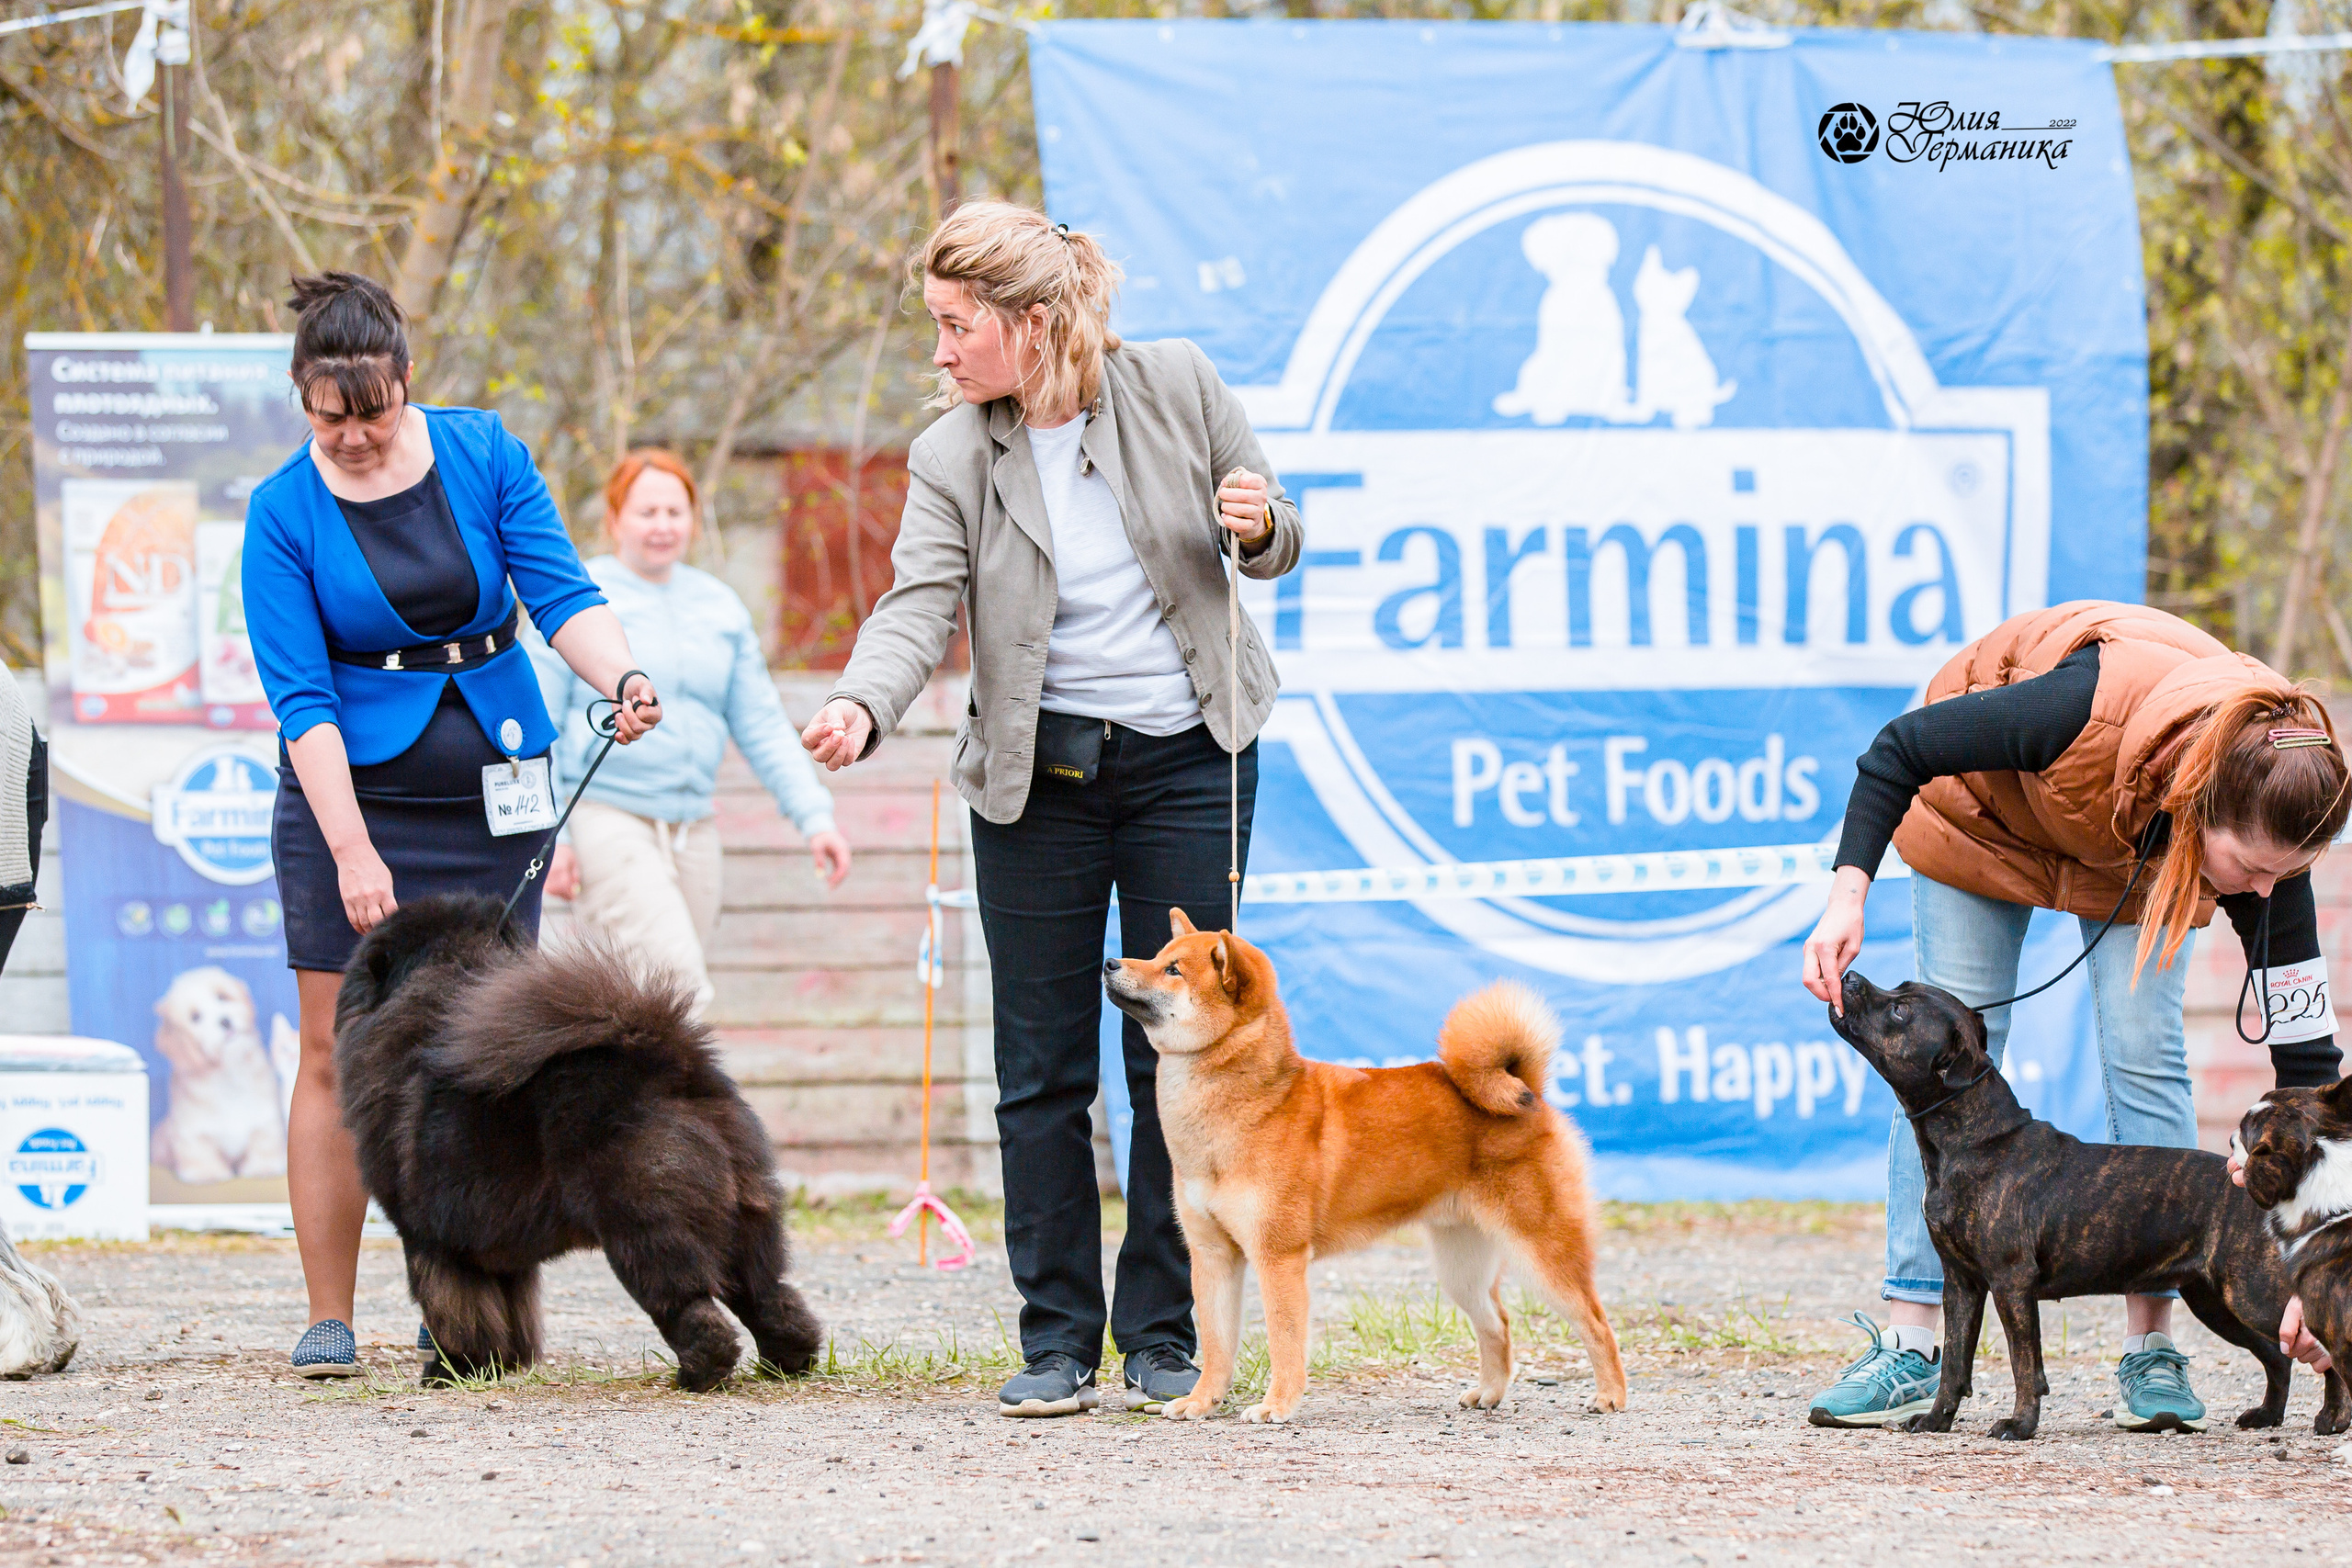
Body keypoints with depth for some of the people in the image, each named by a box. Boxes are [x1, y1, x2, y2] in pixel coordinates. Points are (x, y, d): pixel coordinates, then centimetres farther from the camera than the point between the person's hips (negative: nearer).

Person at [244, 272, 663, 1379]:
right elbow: (300, 696, -12)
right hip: (348, 791, -2)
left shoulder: (484, 455, -2)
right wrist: (353, 851, -20)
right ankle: (328, 1318, -1)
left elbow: (561, 592, -8)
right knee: (337, 1055, -5)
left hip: (491, 790, 2)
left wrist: (623, 681, -29)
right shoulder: (285, 513, -7)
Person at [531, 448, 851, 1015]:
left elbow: (763, 727, 16)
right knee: (679, 986, -22)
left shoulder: (720, 606, 15)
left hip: (692, 829, 6)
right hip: (605, 818, -6)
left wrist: (814, 815, 6)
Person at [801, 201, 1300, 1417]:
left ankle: (1163, 1338, 10)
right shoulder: (952, 457, -4)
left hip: (1190, 758, -1)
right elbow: (919, 602, -16)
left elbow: (1270, 545, 6)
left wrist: (1261, 529, -18)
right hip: (1037, 772, 1)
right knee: (1041, 1067, 1)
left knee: (1178, 1053, 1)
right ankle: (1057, 1341, 9)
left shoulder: (1177, 386, -4)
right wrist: (862, 706, -35)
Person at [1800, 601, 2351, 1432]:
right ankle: (1910, 1347, -4)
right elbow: (1899, 751, -29)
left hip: (2141, 847, 2)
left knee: (2144, 1054, -11)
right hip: (1991, 803, -2)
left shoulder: (2261, 832, -33)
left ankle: (2151, 1350, -4)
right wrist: (1848, 895, -39)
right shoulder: (2088, 709, -46)